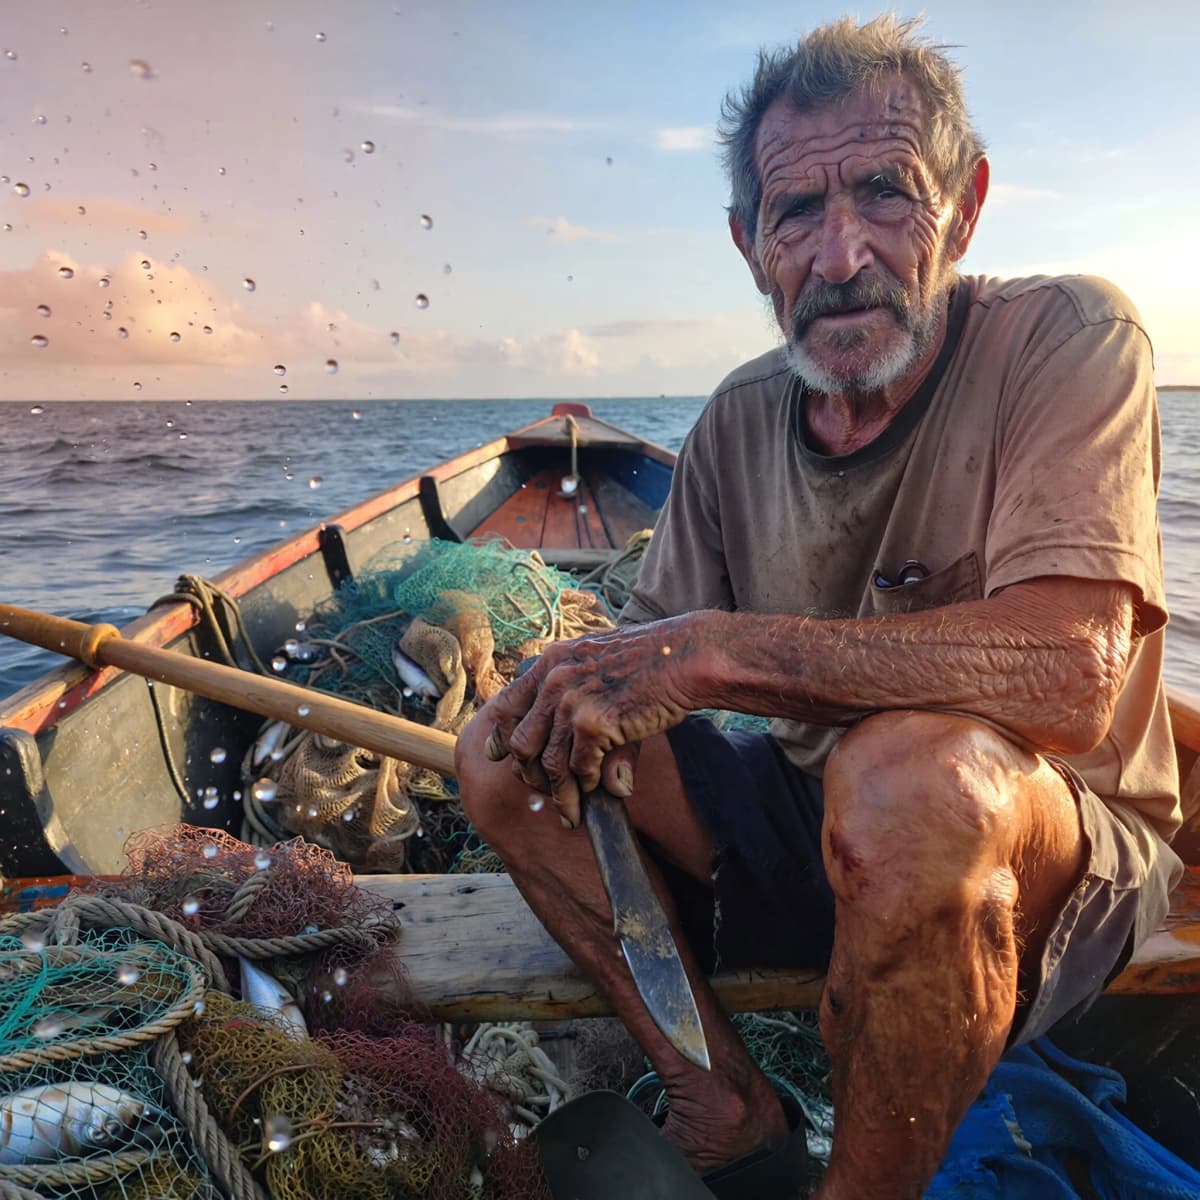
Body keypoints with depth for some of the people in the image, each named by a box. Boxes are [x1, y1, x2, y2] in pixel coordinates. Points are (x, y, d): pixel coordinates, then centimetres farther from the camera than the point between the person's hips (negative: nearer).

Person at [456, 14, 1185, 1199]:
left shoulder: (1064, 337, -16)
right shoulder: (739, 420, -1)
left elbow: (1069, 673, -30)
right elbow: (656, 638, 4)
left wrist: (716, 648, -30)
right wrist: (587, 682, -20)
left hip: (1064, 845, -4)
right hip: (809, 821, 5)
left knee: (906, 770, -39)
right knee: (502, 749, -6)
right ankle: (724, 1100, 4)